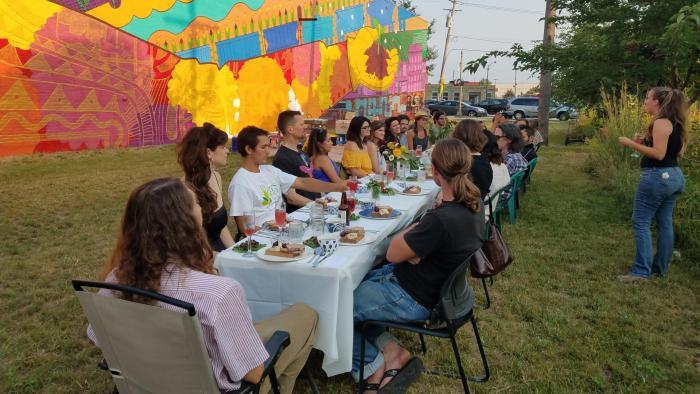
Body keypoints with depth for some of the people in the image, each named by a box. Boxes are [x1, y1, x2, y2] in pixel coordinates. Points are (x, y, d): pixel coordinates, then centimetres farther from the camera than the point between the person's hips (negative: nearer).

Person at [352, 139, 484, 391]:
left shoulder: (441, 219, -34)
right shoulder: (473, 203, -5)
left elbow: (392, 254, -19)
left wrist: (410, 230, -4)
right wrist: (414, 239, -7)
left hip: (413, 299, -9)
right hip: (434, 284, 9)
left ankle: (375, 367, 9)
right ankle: (390, 352, 9)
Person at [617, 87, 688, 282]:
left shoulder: (661, 123, -17)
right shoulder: (674, 123, 13)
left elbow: (658, 154, -22)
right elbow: (668, 149, 16)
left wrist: (632, 144, -16)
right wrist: (645, 141, 12)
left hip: (657, 177, -10)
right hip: (673, 176, 10)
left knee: (641, 222, -4)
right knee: (664, 223, 14)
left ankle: (641, 271, -3)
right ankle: (660, 268, 23)